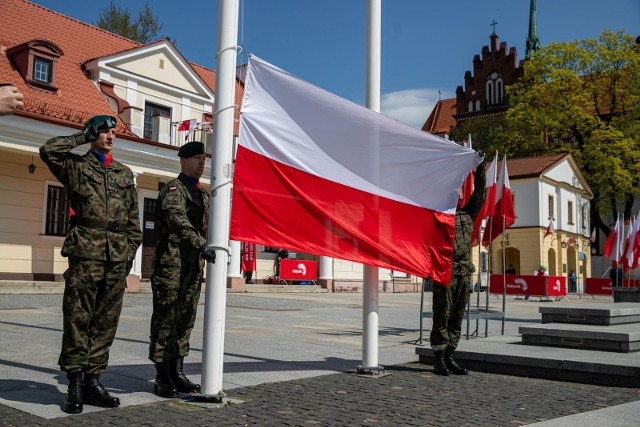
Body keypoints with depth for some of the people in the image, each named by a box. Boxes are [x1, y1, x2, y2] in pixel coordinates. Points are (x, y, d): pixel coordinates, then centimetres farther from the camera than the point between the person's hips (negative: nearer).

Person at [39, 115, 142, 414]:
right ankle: (75, 383, 3)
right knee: (77, 317, -3)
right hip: (86, 250, -4)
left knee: (106, 320, 5)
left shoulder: (124, 173, 20)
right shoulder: (76, 166, 10)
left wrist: (131, 249, 10)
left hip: (117, 255, 4)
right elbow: (48, 151, -10)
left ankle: (93, 380, 13)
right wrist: (82, 138, 3)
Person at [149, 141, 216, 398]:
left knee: (186, 320, 9)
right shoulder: (173, 189, -7)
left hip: (194, 266, 8)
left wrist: (204, 254, 17)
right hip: (171, 263, -8)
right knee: (165, 320, -2)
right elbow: (178, 219, -26)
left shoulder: (204, 194, 19)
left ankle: (177, 372, 17)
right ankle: (162, 377, 4)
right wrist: (202, 245, -38)